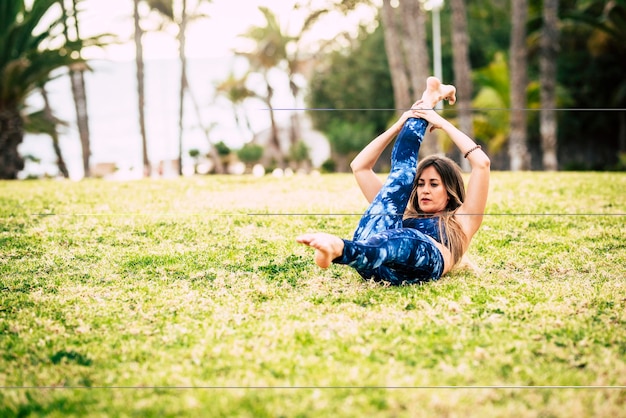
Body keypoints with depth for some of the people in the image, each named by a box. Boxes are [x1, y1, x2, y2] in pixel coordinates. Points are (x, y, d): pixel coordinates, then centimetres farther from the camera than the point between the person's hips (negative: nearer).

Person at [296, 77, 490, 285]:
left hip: (422, 262, -4)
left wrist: (443, 123, 29)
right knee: (402, 175, 12)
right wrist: (400, 125, 40)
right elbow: (359, 166, 44)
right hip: (374, 267, 4)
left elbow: (481, 162, 21)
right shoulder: (404, 214, 44)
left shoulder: (460, 221, 34)